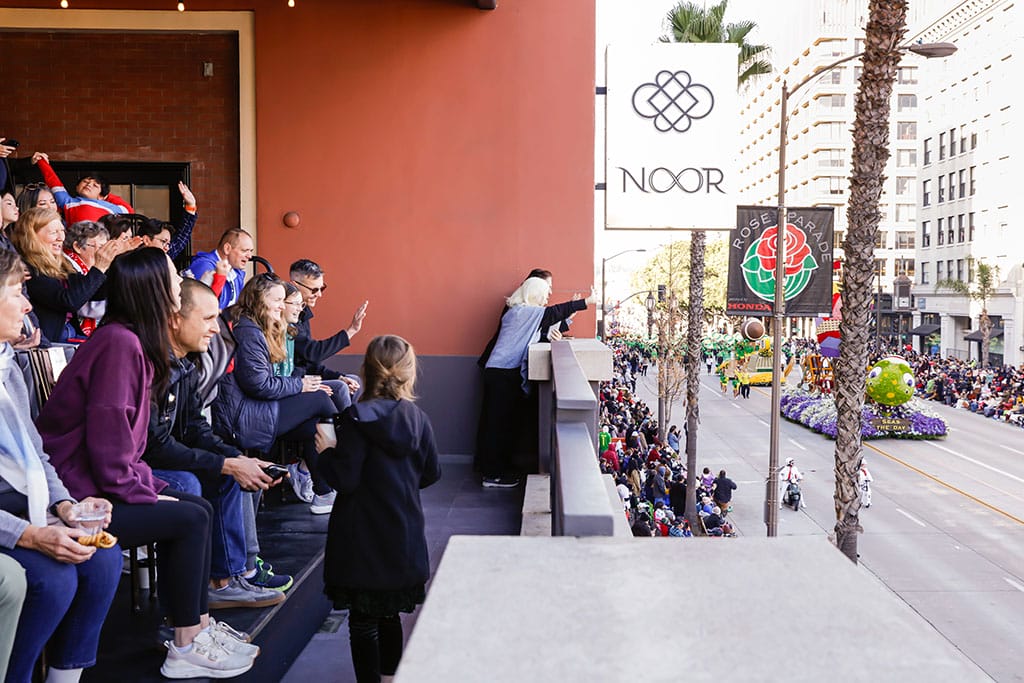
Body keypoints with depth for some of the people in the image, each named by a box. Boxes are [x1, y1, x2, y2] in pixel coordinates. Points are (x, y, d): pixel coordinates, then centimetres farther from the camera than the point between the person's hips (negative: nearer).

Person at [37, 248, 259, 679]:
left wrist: (146, 483, 3)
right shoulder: (120, 342, -21)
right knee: (189, 518, -11)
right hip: (77, 497, -10)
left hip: (104, 481, 10)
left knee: (199, 508, 6)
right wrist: (145, 495, -14)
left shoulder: (133, 340, 11)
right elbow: (107, 439, -24)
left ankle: (199, 626, 12)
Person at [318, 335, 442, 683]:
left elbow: (345, 479, -19)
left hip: (363, 540, -5)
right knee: (390, 615, 22)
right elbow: (431, 473, 6)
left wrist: (326, 451, -3)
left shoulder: (356, 418, -16)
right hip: (404, 535, 5)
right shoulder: (418, 419, -2)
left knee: (363, 621, 7)